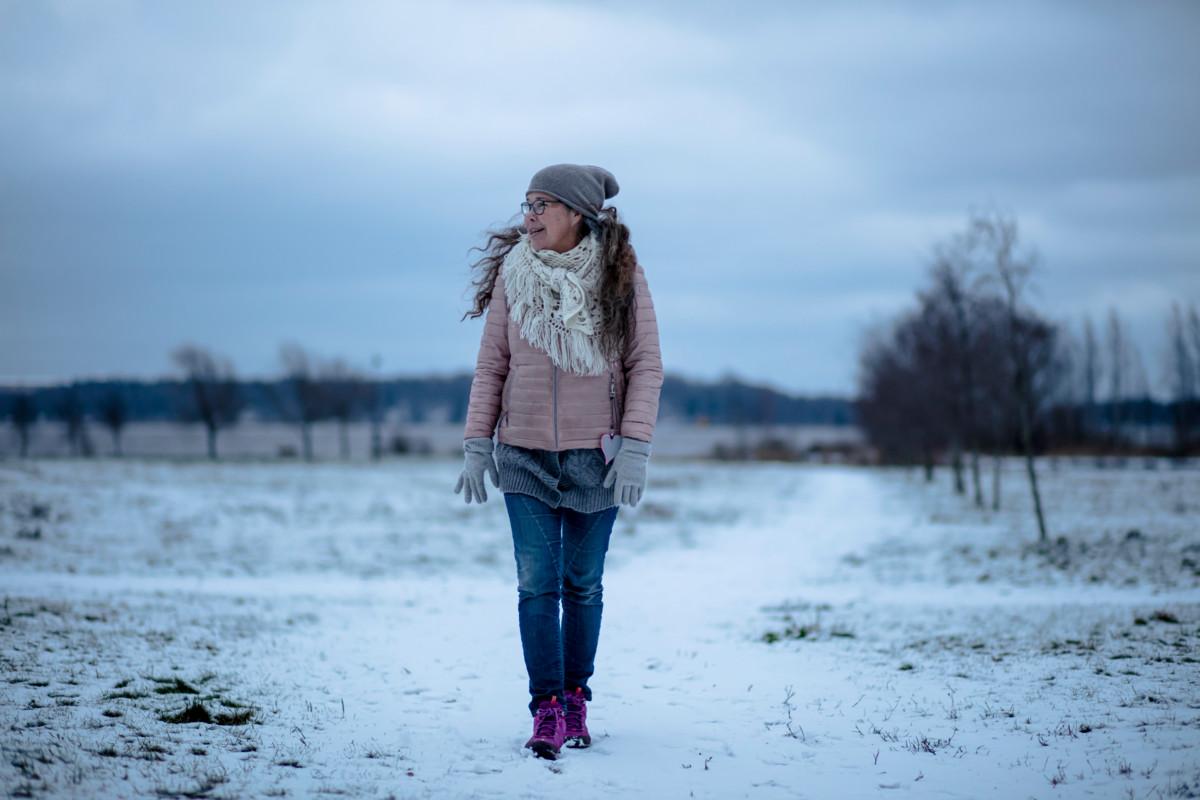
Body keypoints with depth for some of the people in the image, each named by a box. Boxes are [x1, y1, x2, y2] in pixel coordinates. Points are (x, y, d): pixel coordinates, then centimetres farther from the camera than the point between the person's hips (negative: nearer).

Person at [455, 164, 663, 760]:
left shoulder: (621, 274, -3)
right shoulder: (512, 273, 2)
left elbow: (645, 365, -3)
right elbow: (491, 364, 6)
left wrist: (635, 446, -11)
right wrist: (477, 443, 0)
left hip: (595, 458, -1)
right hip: (525, 457, 1)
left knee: (583, 586, 9)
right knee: (537, 585, -5)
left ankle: (575, 700, 21)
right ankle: (546, 709, -1)